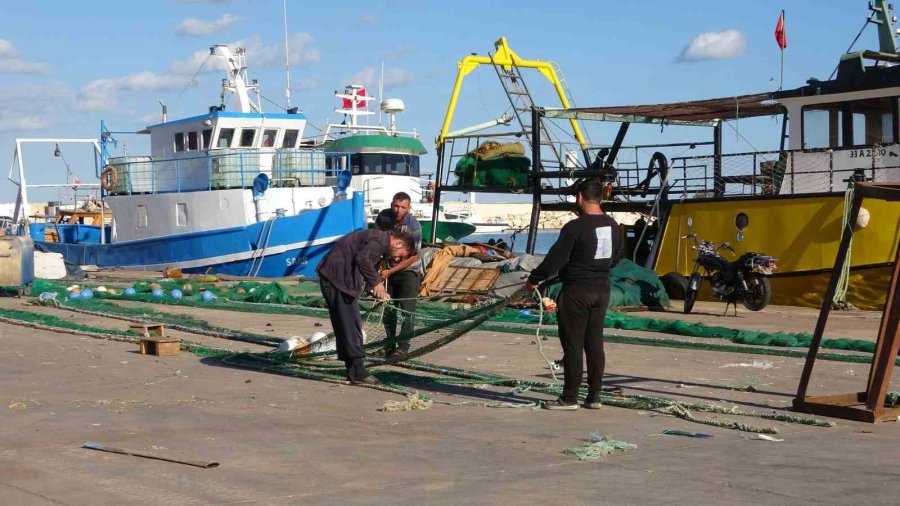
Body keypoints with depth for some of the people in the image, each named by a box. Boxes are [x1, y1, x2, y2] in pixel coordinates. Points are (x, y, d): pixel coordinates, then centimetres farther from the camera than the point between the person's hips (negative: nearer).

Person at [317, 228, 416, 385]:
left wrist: (378, 288, 11)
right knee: (351, 325, -9)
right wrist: (376, 283, -19)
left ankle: (352, 369, 17)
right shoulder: (380, 239, -12)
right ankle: (358, 372, -9)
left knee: (343, 325, 12)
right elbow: (362, 259, -27)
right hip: (337, 277, -11)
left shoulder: (378, 240, 20)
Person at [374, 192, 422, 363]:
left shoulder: (413, 226, -24)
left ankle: (402, 349, -9)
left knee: (406, 311, -11)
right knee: (388, 309, 11)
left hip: (409, 271, -5)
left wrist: (390, 271, -20)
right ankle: (389, 344, 24)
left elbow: (412, 257, -19)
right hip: (389, 269, 5)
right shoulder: (384, 216, -11)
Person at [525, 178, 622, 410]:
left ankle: (570, 398, 2)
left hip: (576, 292, -7)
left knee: (573, 346, -1)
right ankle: (594, 396, 15)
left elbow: (555, 259, -15)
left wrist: (534, 279, -3)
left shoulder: (575, 227, -17)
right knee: (595, 344, 11)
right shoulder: (612, 226, 5)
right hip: (602, 291, 7)